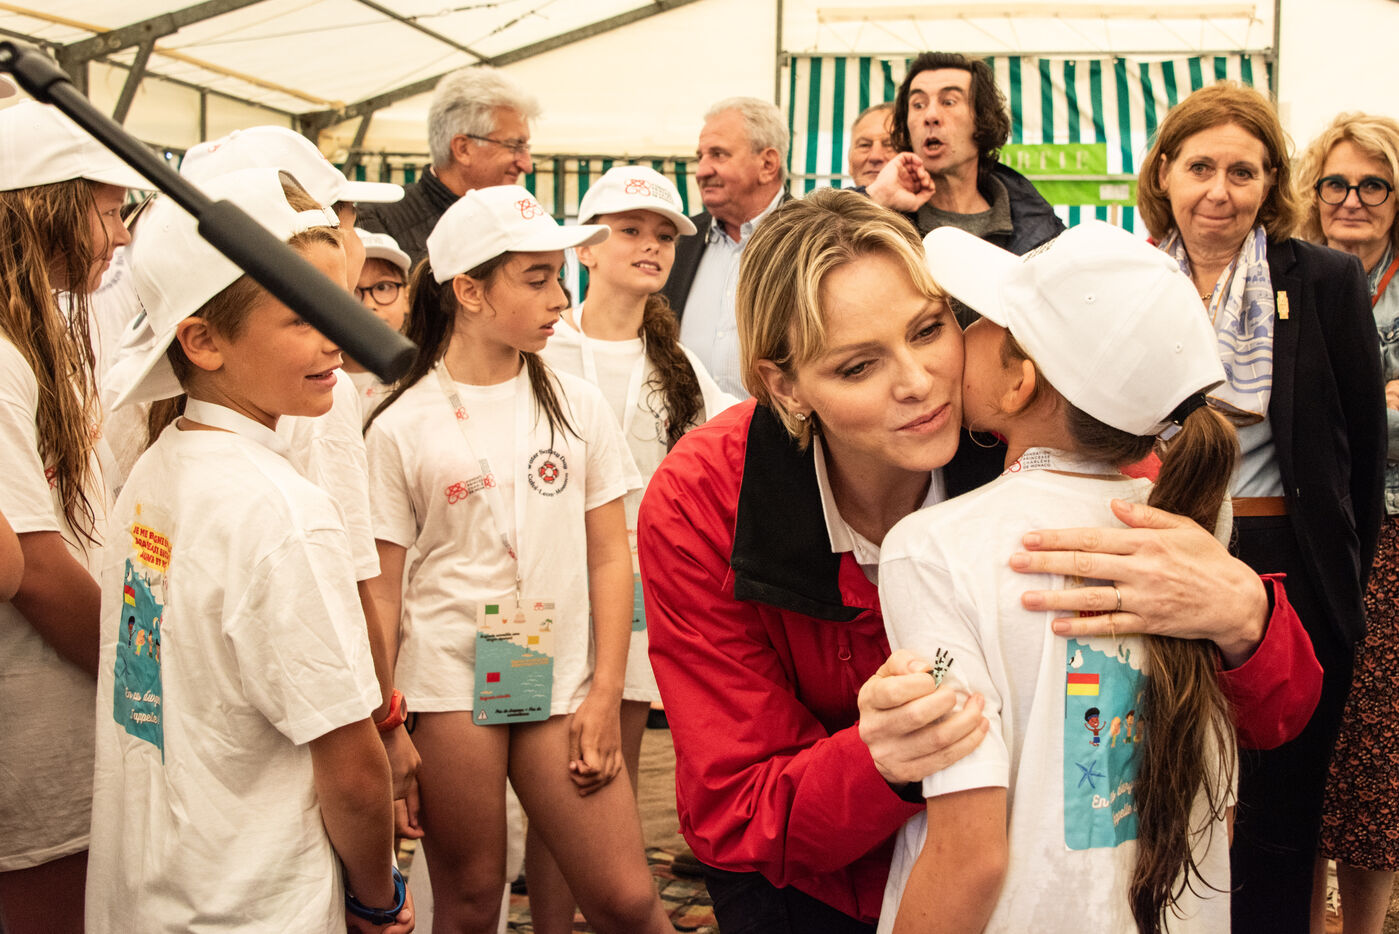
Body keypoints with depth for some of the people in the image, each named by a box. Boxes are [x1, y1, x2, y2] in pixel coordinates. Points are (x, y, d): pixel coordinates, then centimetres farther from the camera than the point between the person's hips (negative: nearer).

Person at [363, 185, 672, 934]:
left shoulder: (577, 407, 3)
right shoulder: (402, 427, -3)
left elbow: (610, 557, 4)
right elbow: (381, 590, 1)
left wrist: (604, 696, -1)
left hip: (560, 683, 2)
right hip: (448, 686, -1)